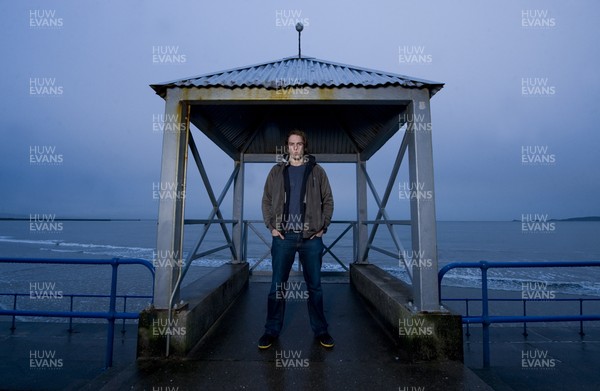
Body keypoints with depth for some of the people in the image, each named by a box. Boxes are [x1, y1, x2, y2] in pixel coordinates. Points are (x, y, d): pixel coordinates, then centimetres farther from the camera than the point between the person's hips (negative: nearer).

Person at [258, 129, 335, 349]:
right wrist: (271, 226, 1)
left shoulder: (316, 171, 7)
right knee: (277, 286, 5)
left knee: (314, 285, 8)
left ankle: (320, 330, 21)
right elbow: (266, 201, 11)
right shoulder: (277, 171, 8)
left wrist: (323, 227, 1)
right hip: (283, 236, 1)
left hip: (311, 237, 0)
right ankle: (272, 330, 18)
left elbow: (328, 201, 9)